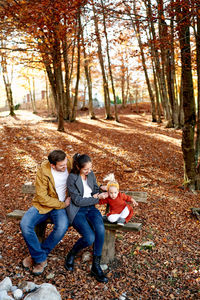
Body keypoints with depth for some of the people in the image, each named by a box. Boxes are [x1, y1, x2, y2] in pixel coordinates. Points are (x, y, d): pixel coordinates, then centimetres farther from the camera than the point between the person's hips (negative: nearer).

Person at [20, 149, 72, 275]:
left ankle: (37, 255, -3)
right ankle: (41, 259, -3)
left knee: (62, 227, -28)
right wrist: (63, 204, -17)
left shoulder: (70, 163, -10)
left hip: (61, 205, 1)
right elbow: (42, 197, -16)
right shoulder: (43, 171, -17)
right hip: (43, 205, 0)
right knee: (25, 224, -23)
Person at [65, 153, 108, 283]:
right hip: (77, 211, -5)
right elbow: (78, 201, -13)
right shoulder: (72, 178, -11)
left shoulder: (91, 174, 6)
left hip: (91, 208, 5)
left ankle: (96, 266, -10)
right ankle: (71, 255, 9)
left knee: (100, 229, -28)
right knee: (90, 238, -26)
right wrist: (98, 198, -15)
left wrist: (97, 194, -5)